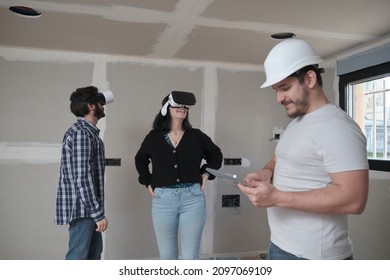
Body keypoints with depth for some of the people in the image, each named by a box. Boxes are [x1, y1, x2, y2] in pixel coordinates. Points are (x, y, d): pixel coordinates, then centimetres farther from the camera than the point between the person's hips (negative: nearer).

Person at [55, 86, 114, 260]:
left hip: (88, 208, 10)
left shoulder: (87, 131, 14)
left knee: (93, 253, 18)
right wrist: (98, 213, -23)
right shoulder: (81, 133, -18)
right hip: (82, 208, -10)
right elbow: (82, 178, -24)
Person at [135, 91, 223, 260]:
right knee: (167, 256, 11)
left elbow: (216, 155, 18)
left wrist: (206, 173, 6)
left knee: (190, 257, 6)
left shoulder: (196, 136, 4)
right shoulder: (154, 137, 4)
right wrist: (148, 182, 10)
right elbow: (140, 159, 20)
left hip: (193, 199, 0)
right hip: (163, 200, 1)